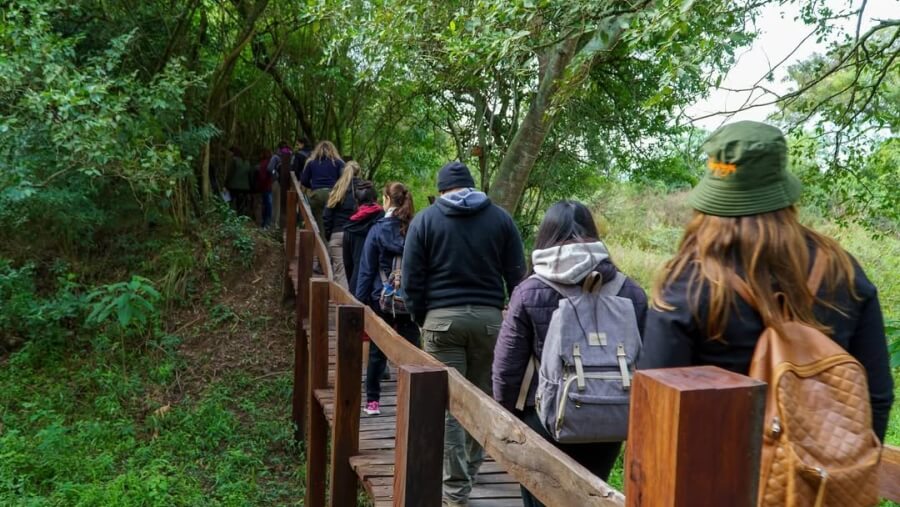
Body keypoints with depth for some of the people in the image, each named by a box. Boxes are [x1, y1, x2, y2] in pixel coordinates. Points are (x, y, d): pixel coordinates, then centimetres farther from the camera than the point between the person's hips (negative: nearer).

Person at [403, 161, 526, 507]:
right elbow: (517, 275, 6)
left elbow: (412, 279, 0)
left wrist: (421, 319, 11)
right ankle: (472, 466, 33)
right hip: (488, 317, 2)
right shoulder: (500, 218, 7)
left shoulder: (425, 220, 4)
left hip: (442, 317, -2)